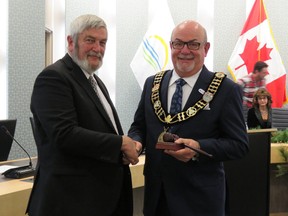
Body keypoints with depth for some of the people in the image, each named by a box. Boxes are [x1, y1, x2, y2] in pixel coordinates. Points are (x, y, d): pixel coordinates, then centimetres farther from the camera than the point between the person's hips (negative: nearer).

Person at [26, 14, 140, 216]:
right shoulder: (53, 77, -13)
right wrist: (121, 143, -17)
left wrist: (127, 147, -2)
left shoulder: (95, 81, 16)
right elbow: (65, 134, -23)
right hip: (73, 197, -8)